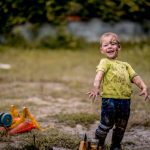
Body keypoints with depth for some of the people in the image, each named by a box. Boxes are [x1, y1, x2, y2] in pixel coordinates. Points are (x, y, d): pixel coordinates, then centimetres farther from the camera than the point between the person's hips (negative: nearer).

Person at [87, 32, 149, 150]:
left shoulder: (125, 65, 19)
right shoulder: (105, 62, 0)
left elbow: (134, 77, 11)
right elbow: (100, 73, -19)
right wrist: (96, 86, -38)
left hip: (125, 101, 6)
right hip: (109, 100, -6)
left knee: (121, 127, 14)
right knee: (106, 125, -4)